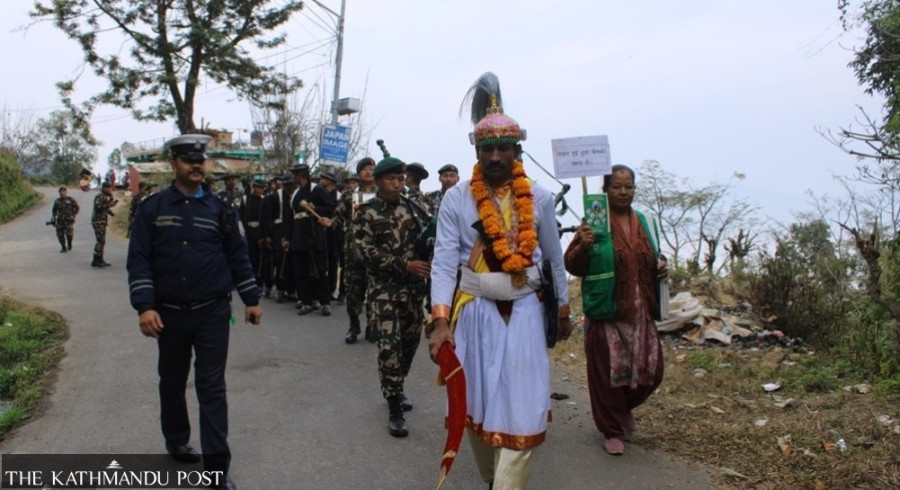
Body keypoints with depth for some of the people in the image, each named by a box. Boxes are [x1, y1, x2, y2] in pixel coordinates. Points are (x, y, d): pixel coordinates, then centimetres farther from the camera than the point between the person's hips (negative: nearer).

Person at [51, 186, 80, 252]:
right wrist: (53, 219, 13)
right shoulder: (57, 201, 12)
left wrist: (73, 215, -8)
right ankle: (63, 248, 8)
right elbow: (54, 210, 21)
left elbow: (77, 208, 3)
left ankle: (69, 244, 18)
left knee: (69, 233, -11)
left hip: (68, 220, -4)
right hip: (59, 220, 4)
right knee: (60, 234, -2)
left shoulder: (71, 200, 0)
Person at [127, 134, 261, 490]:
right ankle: (176, 441, 41)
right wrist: (145, 306, -14)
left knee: (212, 388, 0)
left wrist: (251, 298, 4)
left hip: (213, 313, -1)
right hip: (169, 313, 1)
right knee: (172, 382, 18)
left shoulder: (220, 209, 3)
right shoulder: (152, 208, 0)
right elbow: (139, 259, -5)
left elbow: (238, 256, 6)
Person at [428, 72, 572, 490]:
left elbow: (554, 258, 10)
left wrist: (562, 310, 15)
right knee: (475, 400, 11)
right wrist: (441, 320, -22)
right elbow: (444, 261, -12)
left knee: (522, 404, -4)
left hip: (524, 309, 1)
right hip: (474, 309, 0)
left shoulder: (539, 199, 0)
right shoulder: (456, 199, -7)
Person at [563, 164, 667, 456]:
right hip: (606, 313, -5)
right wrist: (583, 246, -29)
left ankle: (625, 407, 40)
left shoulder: (645, 222, 9)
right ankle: (612, 430, 22)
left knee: (650, 369, 10)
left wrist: (661, 266, 2)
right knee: (608, 372, 4)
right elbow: (573, 266, -10)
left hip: (641, 312, 5)